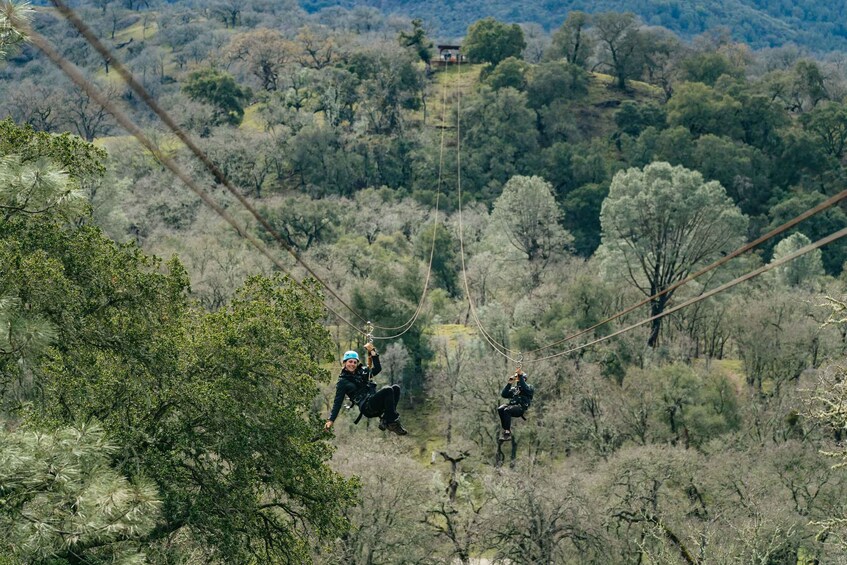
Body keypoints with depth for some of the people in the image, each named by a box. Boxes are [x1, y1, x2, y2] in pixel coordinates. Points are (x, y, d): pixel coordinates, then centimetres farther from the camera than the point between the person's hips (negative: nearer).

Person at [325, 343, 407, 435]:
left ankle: (385, 421, -22)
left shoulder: (362, 371, 24)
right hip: (366, 407, -7)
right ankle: (393, 423, -30)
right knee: (388, 390, -29)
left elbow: (378, 368, 24)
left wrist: (372, 351, 17)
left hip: (376, 403, 7)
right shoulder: (342, 382, 7)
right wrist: (331, 420, -6)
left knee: (396, 388, -18)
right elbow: (338, 402, 3)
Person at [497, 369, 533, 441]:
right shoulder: (514, 388, 27)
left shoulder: (529, 386, 12)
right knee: (500, 409, -25)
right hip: (512, 404, 6)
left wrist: (520, 376, -15)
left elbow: (525, 389, -13)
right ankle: (505, 429, -23)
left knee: (506, 410, -33)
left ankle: (508, 432, -30)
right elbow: (503, 394, 15)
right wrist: (509, 383, 7)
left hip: (521, 407, -6)